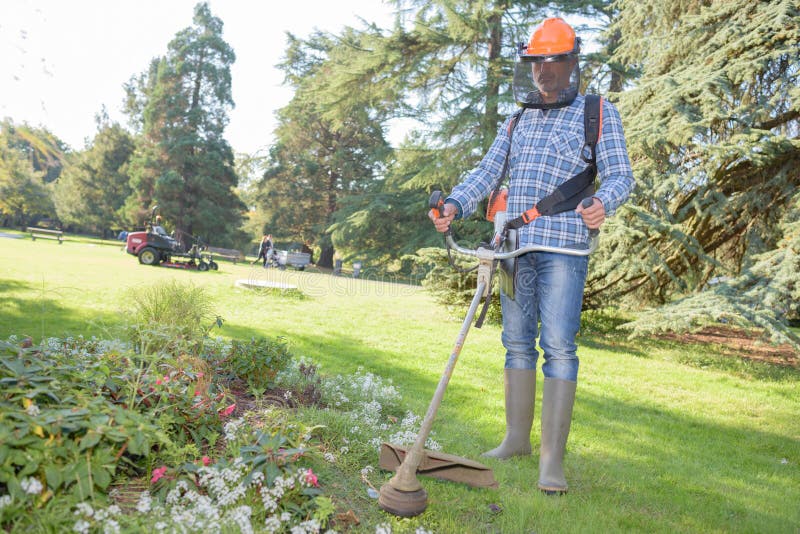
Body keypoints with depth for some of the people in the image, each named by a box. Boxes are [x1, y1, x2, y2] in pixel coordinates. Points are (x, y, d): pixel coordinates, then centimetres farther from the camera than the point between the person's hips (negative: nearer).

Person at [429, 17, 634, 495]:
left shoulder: (599, 113, 7)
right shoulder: (518, 120, 21)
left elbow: (620, 175, -1)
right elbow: (488, 172, 15)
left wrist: (603, 203, -25)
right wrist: (455, 205, -4)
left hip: (564, 245, -5)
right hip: (514, 244, 5)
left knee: (558, 346, -9)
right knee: (517, 343, 8)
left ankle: (553, 457, -3)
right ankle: (516, 439, 19)